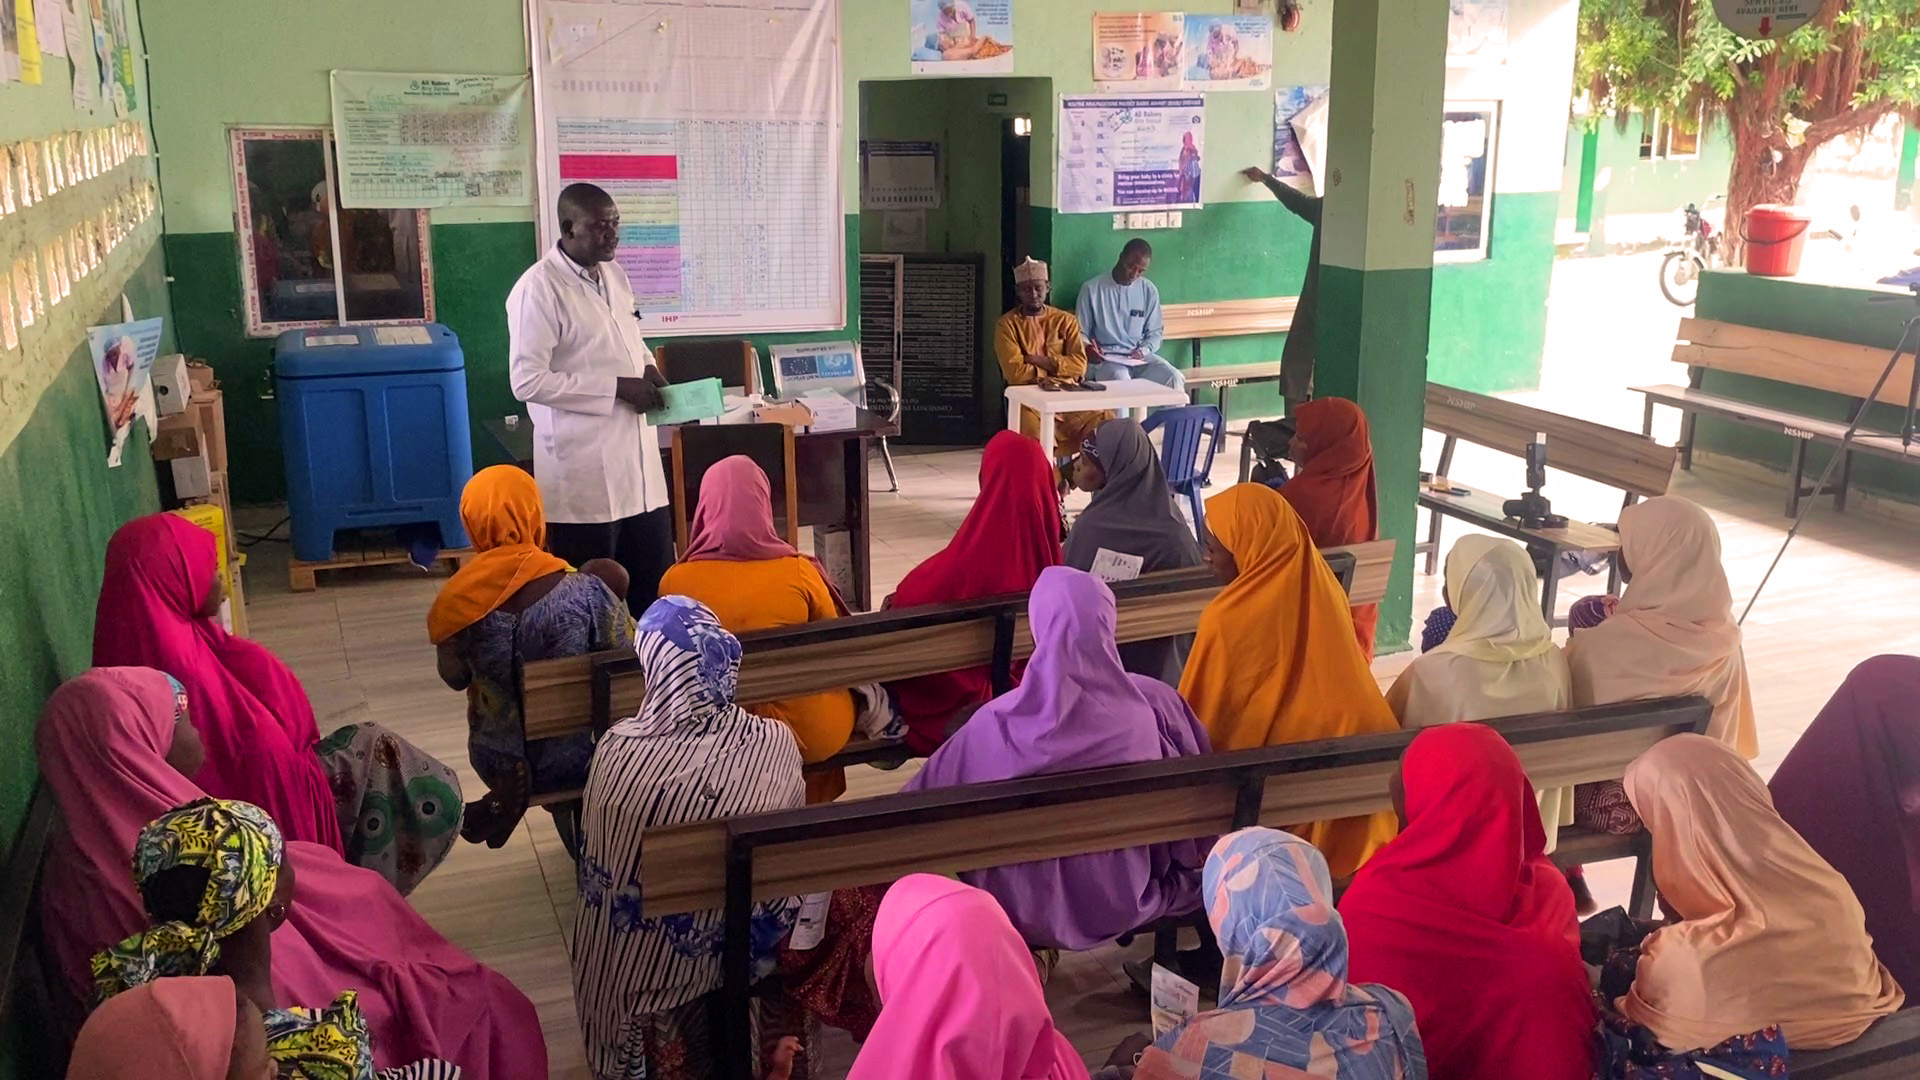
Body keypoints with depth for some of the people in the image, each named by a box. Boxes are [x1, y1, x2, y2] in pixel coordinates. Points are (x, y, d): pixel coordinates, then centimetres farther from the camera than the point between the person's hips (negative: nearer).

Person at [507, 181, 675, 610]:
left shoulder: (614, 274, 10)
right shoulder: (538, 289, -14)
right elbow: (528, 381, -18)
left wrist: (646, 366, 5)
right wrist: (615, 388, -18)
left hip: (636, 462, 7)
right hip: (583, 472, -7)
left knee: (656, 588, 11)